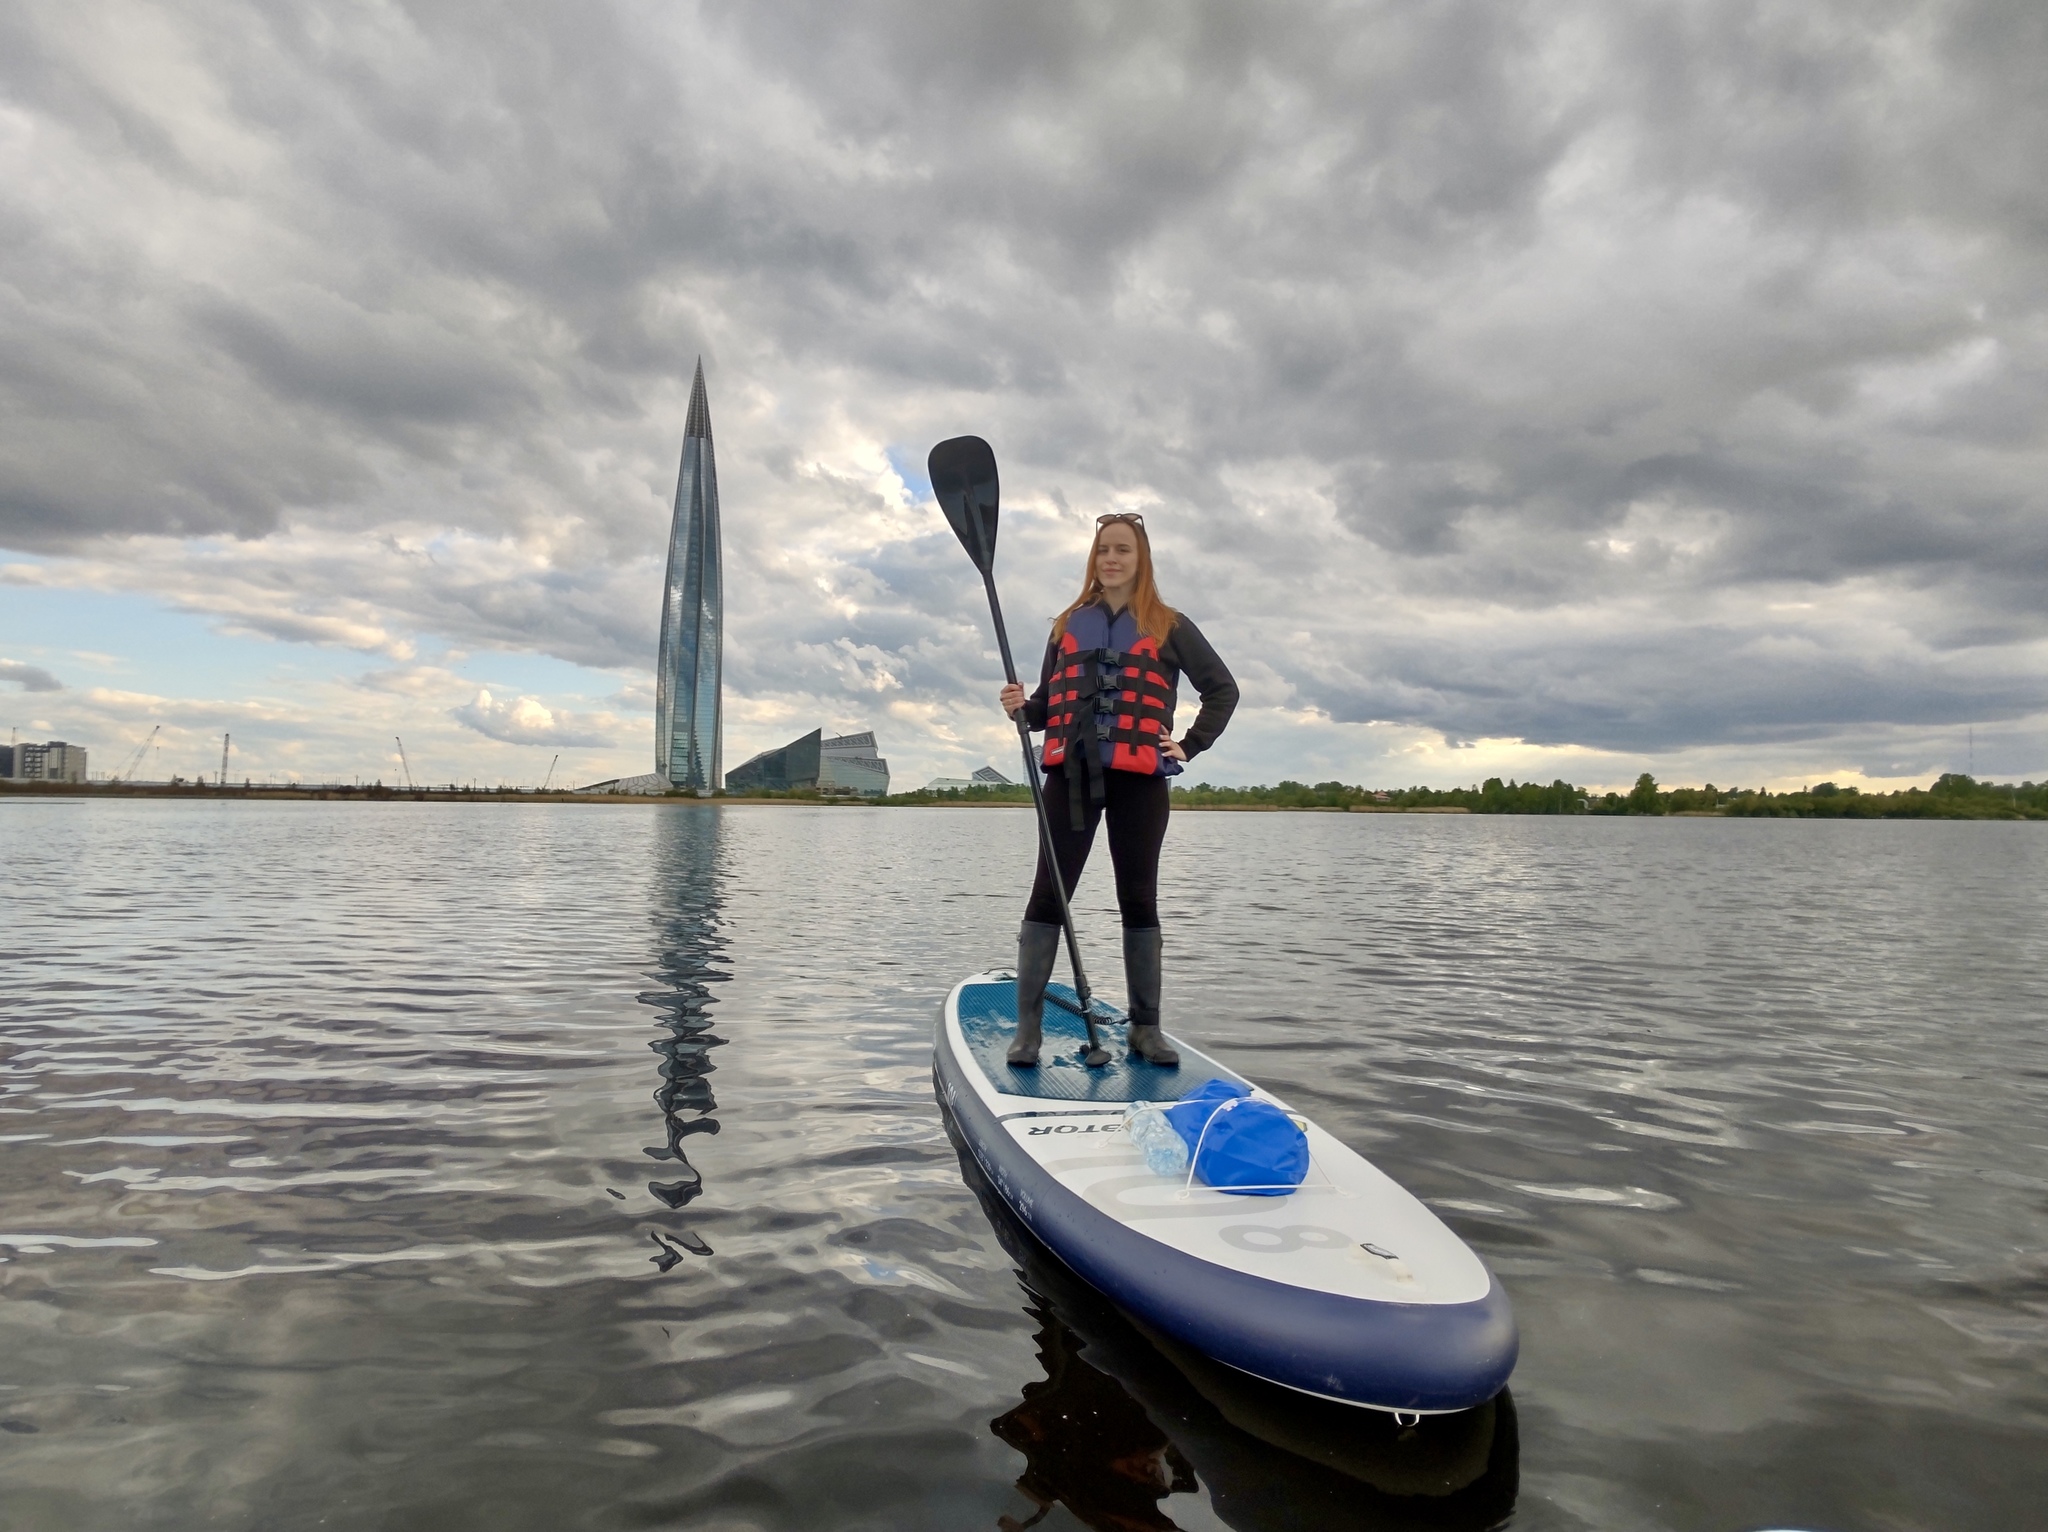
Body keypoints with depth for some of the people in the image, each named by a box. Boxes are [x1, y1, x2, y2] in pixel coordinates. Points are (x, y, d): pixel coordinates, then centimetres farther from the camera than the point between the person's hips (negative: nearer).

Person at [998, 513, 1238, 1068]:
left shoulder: (1169, 627, 8)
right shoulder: (1069, 624, 16)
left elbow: (1222, 689, 10)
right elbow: (1050, 702, 16)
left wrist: (1190, 746, 1)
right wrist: (1023, 708, -5)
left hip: (1139, 777, -1)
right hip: (1071, 772, 2)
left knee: (1139, 900, 5)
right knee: (1048, 896, -3)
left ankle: (1145, 1029, 13)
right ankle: (1027, 1027, 2)